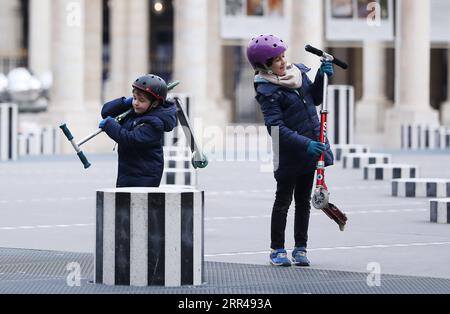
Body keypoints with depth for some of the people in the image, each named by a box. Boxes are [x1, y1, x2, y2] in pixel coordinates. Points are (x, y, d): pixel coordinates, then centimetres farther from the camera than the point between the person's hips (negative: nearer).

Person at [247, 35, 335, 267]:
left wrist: (322, 77, 0)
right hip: (289, 152, -6)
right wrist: (305, 144, -29)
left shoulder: (299, 71, 4)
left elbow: (315, 99, 18)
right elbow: (276, 127, -22)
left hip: (310, 148, 6)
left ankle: (300, 248, 20)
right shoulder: (266, 90, -17)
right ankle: (277, 249, 14)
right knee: (283, 200, 4)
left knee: (304, 199, 12)